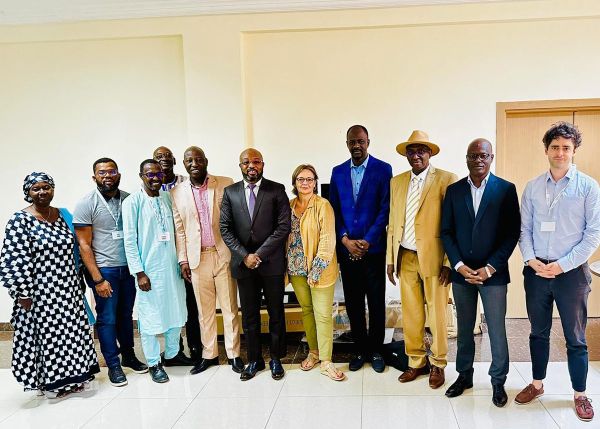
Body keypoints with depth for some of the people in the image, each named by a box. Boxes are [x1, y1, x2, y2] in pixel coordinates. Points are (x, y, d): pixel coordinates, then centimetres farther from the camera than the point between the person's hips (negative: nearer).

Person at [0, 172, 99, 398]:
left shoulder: (61, 215, 7)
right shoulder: (20, 220, -11)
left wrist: (76, 282, 13)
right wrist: (23, 293, -17)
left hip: (67, 288, 6)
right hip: (40, 292, -6)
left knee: (69, 330, 12)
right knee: (46, 332, 4)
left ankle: (69, 377, 27)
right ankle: (50, 381, 19)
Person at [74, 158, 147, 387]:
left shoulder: (129, 200, 2)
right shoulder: (86, 204, -8)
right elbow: (84, 245, -8)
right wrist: (97, 279, -12)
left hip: (128, 268, 3)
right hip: (104, 270, -3)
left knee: (126, 314, 15)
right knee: (107, 318, 5)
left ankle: (128, 355, 31)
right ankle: (113, 365, 19)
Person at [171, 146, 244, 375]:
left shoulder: (226, 184, -2)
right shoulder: (177, 193, 4)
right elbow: (179, 229, 6)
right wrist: (183, 260, 3)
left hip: (224, 254, -2)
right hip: (197, 258, 2)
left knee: (230, 307, 7)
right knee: (204, 310, 12)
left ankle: (233, 353, 20)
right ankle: (209, 354, 25)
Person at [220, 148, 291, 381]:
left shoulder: (276, 190, -1)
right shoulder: (230, 192, 6)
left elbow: (284, 226, -8)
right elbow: (225, 229, 3)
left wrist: (259, 254, -13)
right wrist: (245, 255, -9)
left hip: (272, 262, -2)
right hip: (243, 263, 2)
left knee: (276, 313, 9)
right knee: (249, 315, 10)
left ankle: (276, 358, 24)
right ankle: (254, 360, 24)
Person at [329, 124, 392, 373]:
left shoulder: (383, 169, -2)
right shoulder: (338, 172, 9)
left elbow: (385, 209, -6)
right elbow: (334, 210, 6)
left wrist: (367, 241, -13)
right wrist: (345, 240, -7)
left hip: (373, 248, -3)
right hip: (346, 248, 3)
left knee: (376, 303, 6)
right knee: (353, 303, 10)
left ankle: (375, 350, 22)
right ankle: (360, 350, 24)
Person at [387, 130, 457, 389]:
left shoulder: (446, 180, -4)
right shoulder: (397, 182, 11)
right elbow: (392, 223, 12)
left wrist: (448, 261, -10)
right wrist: (390, 259, 9)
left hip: (433, 258, -4)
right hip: (406, 258, 4)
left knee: (437, 314, 6)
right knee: (410, 314, 10)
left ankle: (437, 365, 24)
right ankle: (416, 362, 26)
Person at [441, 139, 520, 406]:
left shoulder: (506, 189, -2)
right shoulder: (454, 190, 5)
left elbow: (513, 232, -5)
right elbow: (446, 231, 4)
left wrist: (490, 268, -11)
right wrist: (459, 265, -8)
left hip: (493, 273, -2)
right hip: (461, 272, 2)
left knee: (497, 329, 5)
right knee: (464, 328, 14)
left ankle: (498, 381, 23)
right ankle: (464, 375, 29)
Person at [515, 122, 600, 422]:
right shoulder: (532, 188, 5)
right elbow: (525, 229, 7)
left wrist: (562, 265, -13)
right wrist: (531, 260, -8)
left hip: (572, 271, -3)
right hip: (536, 270, 3)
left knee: (575, 338, 7)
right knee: (538, 331, 14)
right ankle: (537, 383, 30)